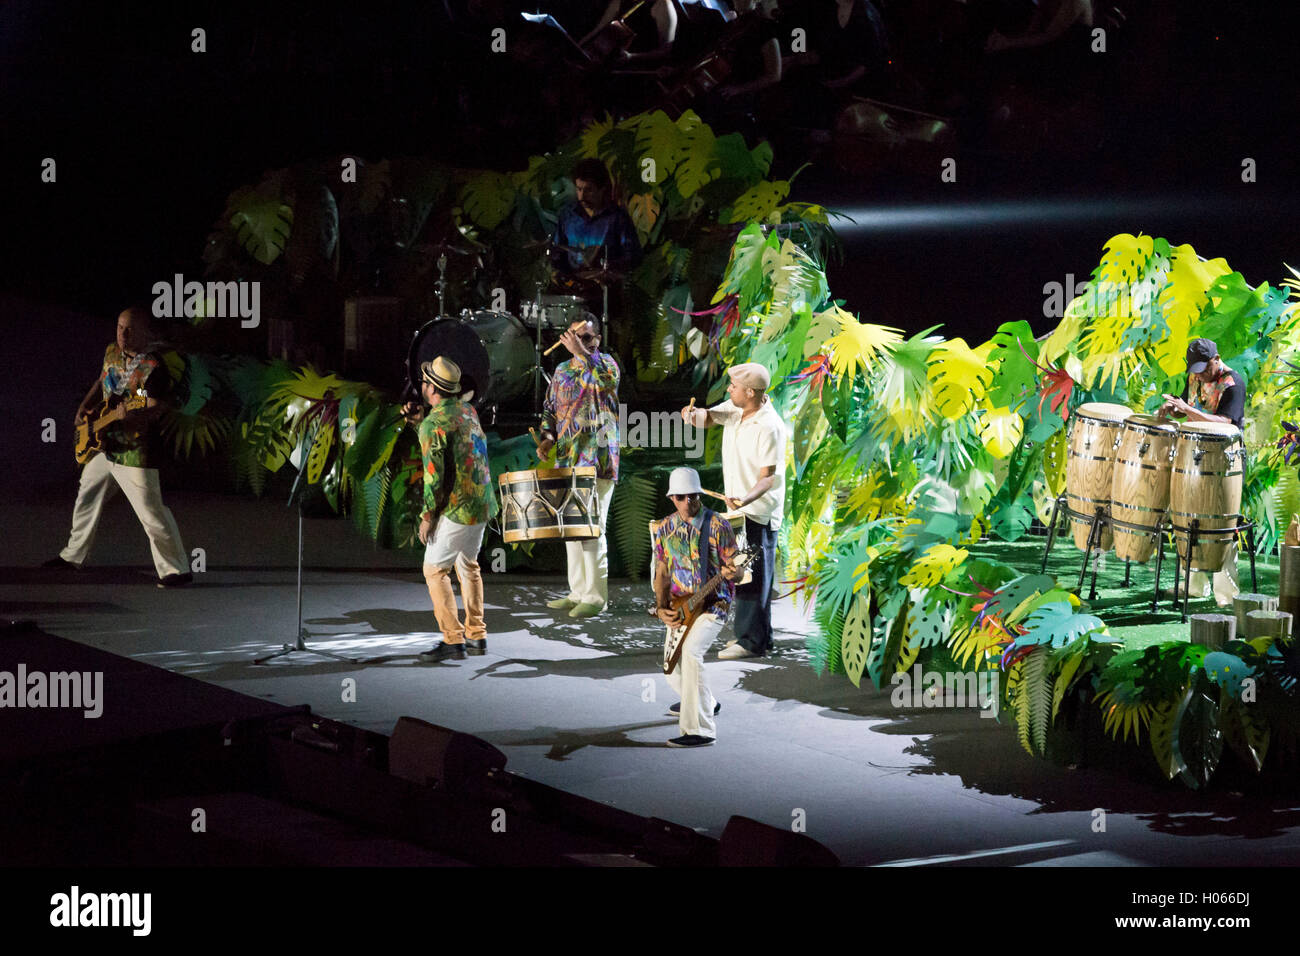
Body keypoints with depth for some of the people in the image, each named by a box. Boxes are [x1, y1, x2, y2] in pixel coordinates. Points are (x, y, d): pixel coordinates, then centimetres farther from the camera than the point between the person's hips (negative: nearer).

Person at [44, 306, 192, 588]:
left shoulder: (153, 368, -19)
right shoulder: (112, 353, 6)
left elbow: (156, 408, -28)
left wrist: (132, 416, -47)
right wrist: (84, 407, 10)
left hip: (136, 453, -9)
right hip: (105, 445, 9)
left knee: (152, 514, -8)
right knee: (86, 497, 21)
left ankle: (177, 571, 1)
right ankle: (74, 555, 40)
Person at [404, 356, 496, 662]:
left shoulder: (433, 424, -16)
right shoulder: (468, 410, 8)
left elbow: (434, 475, -19)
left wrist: (427, 516, -10)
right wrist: (421, 419, 13)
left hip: (457, 508, -8)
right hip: (483, 503, 8)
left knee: (435, 570, 0)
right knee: (468, 565, 21)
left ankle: (453, 641, -3)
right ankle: (476, 635, 24)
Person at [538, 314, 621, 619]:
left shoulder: (606, 363, -2)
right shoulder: (562, 371, 15)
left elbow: (608, 381, -26)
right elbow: (550, 410, 20)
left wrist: (582, 353, -32)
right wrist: (548, 436, 2)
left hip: (597, 462, -7)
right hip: (567, 460, 7)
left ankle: (595, 597, -2)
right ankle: (578, 592, 19)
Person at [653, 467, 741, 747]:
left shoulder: (717, 525, -10)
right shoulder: (665, 528, 5)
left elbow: (737, 573, -9)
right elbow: (662, 573, 10)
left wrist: (730, 572, -34)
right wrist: (662, 609, -4)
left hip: (713, 605, -6)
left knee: (690, 652, -29)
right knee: (672, 668, 10)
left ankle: (700, 730, -28)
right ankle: (705, 703, 43)